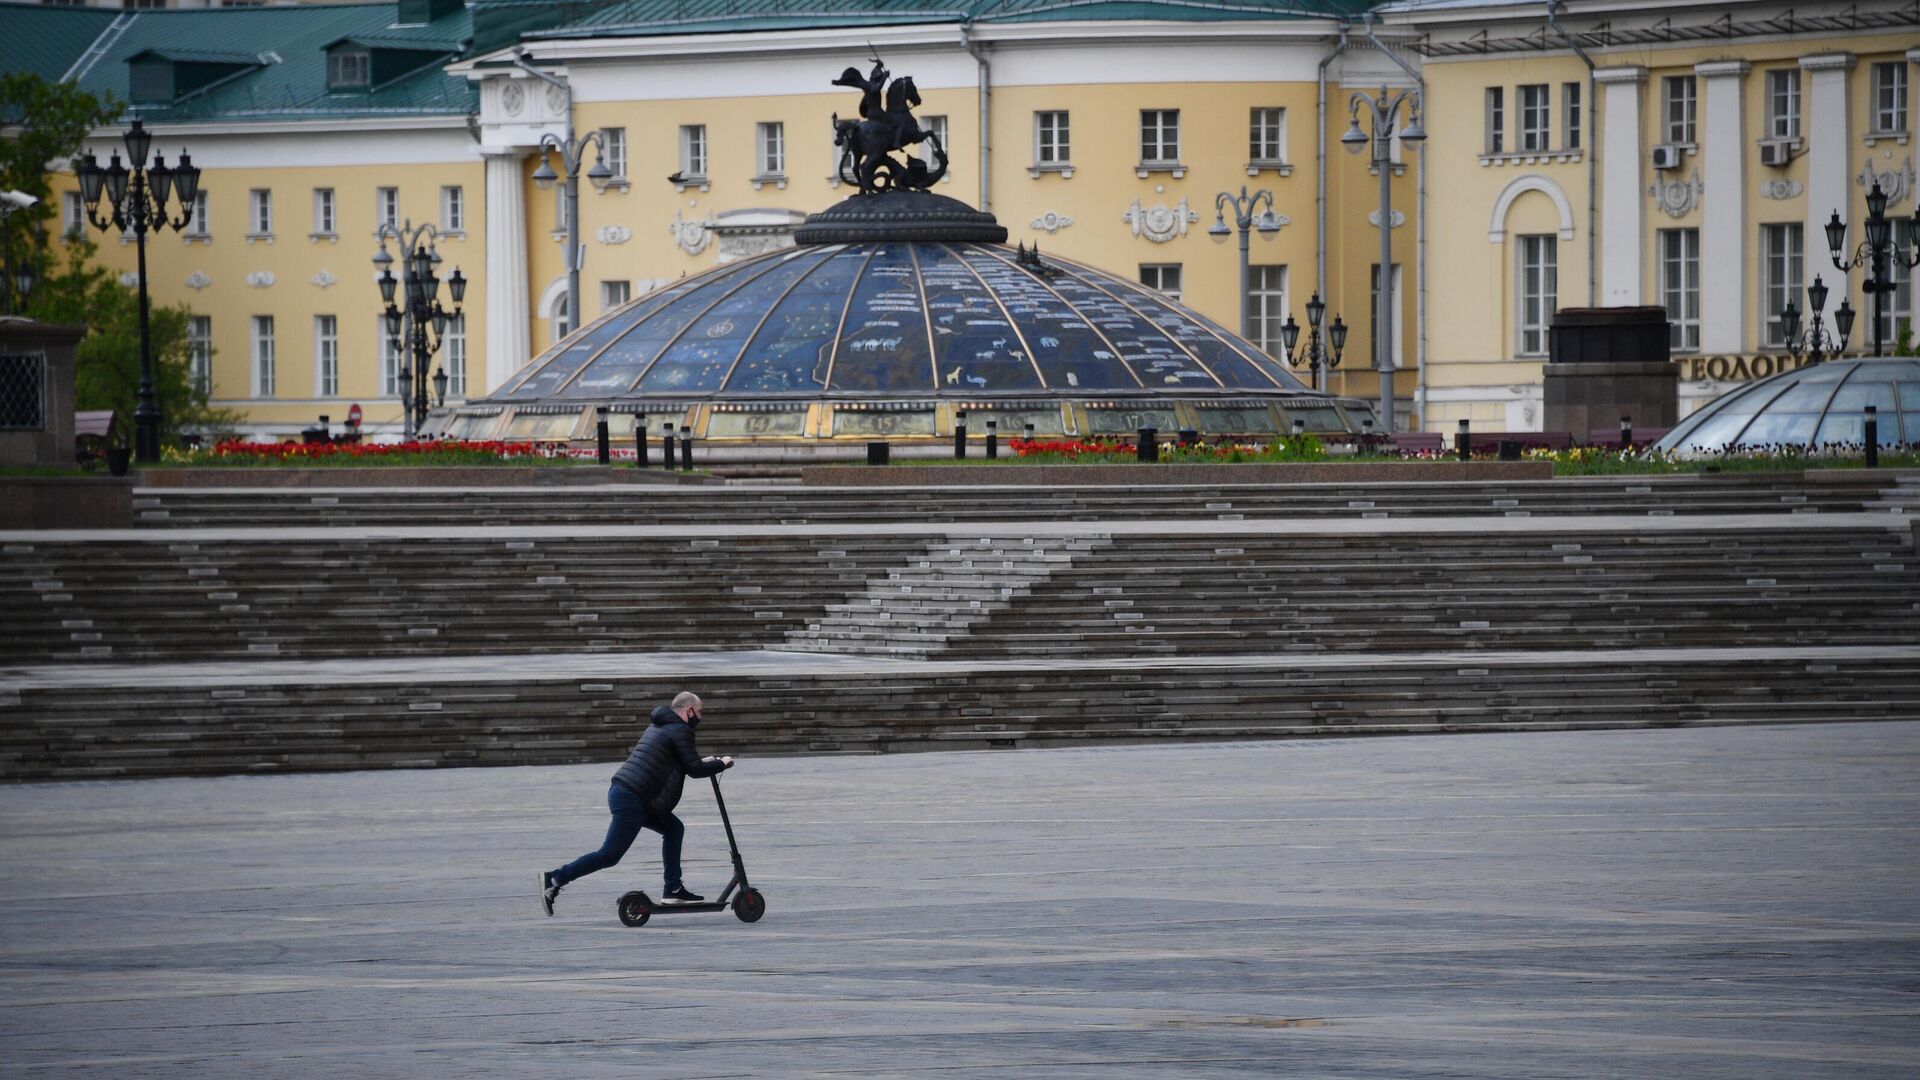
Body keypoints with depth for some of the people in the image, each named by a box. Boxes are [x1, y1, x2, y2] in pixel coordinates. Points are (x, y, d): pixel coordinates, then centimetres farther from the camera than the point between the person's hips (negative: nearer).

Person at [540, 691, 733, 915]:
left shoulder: (657, 727, 23)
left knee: (673, 828, 19)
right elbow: (695, 770, -10)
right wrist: (721, 763, 6)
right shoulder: (680, 731, -7)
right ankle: (555, 879, -8)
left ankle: (673, 889, 18)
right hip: (632, 801, -10)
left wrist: (702, 762, 28)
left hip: (620, 792, 10)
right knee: (609, 855, -8)